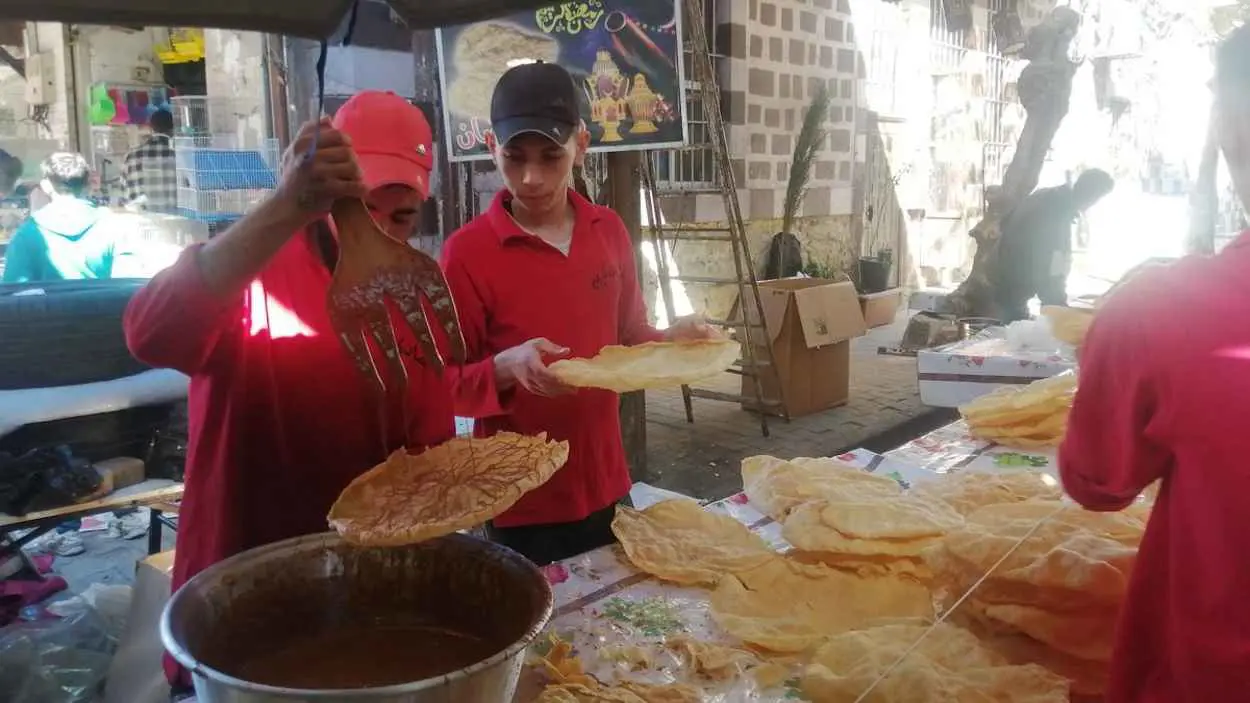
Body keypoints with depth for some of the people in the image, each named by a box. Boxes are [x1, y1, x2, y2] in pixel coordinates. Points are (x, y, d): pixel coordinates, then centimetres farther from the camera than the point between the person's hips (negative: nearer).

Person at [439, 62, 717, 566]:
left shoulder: (609, 231, 1)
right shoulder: (467, 252, -13)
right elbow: (445, 385, -8)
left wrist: (670, 342, -8)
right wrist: (506, 368, -27)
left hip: (607, 485, 5)